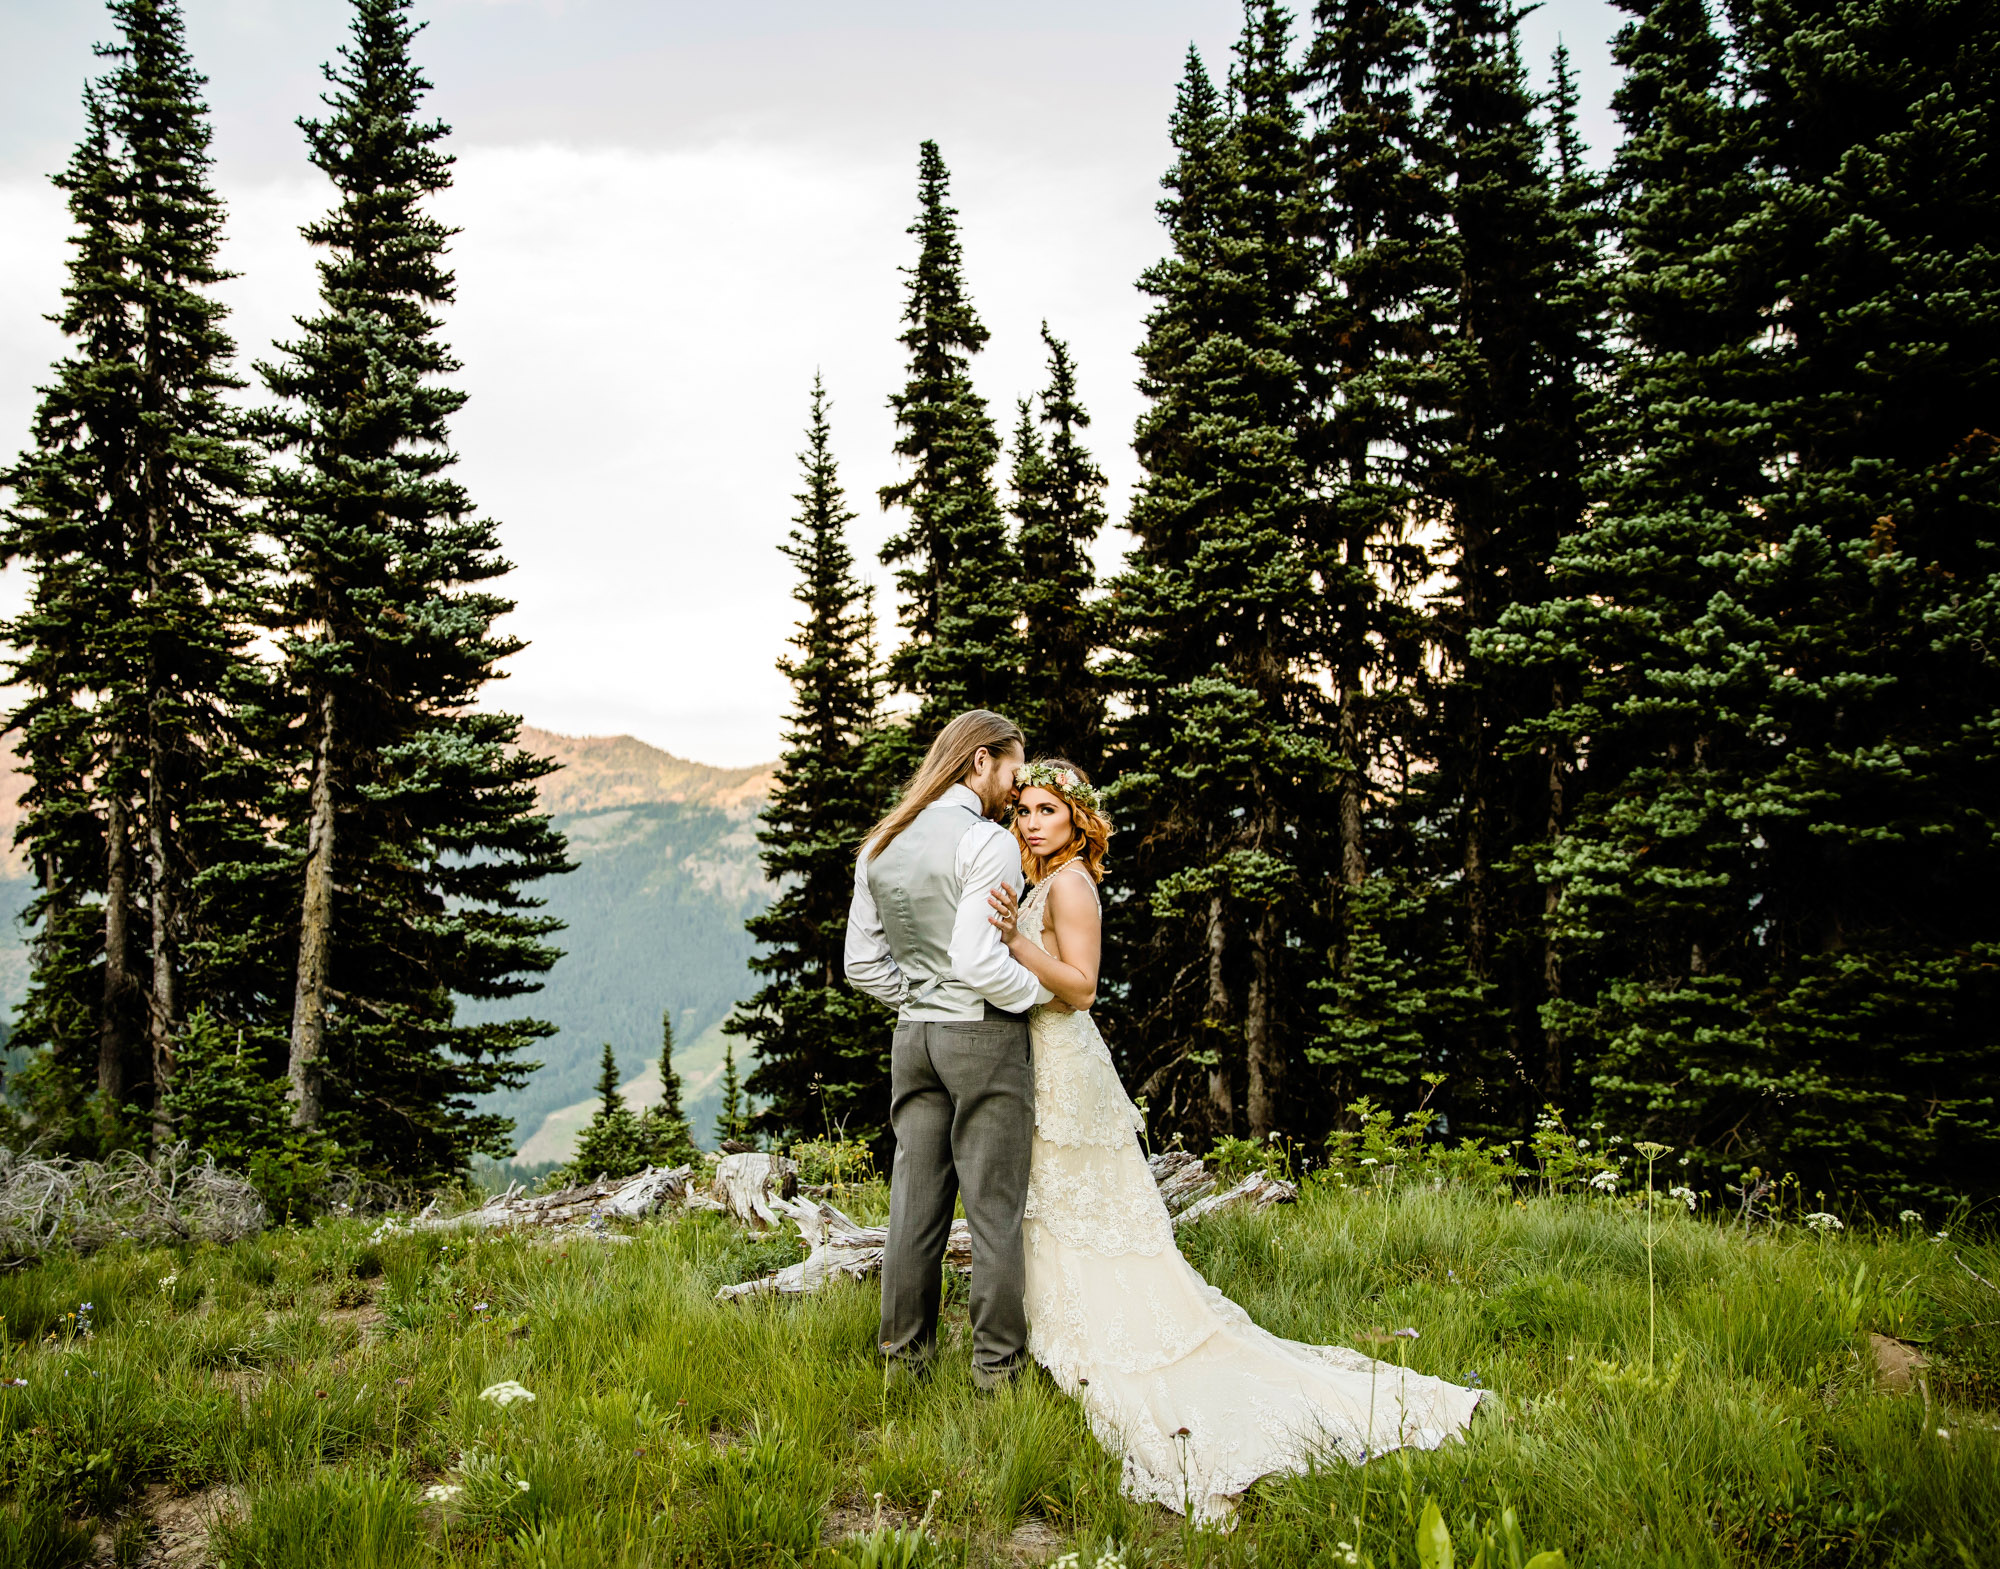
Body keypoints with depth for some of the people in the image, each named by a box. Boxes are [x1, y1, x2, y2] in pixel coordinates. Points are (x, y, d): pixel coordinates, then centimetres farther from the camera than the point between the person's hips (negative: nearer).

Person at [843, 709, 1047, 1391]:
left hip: (912, 1035, 7)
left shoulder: (879, 845, 10)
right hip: (984, 1035, -7)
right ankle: (998, 1362, 10)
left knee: (915, 1201, 12)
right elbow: (977, 961, -22)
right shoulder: (987, 842, -13)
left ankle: (904, 1354, 20)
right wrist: (1045, 989, -7)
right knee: (994, 1207, 2)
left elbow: (862, 964, 12)